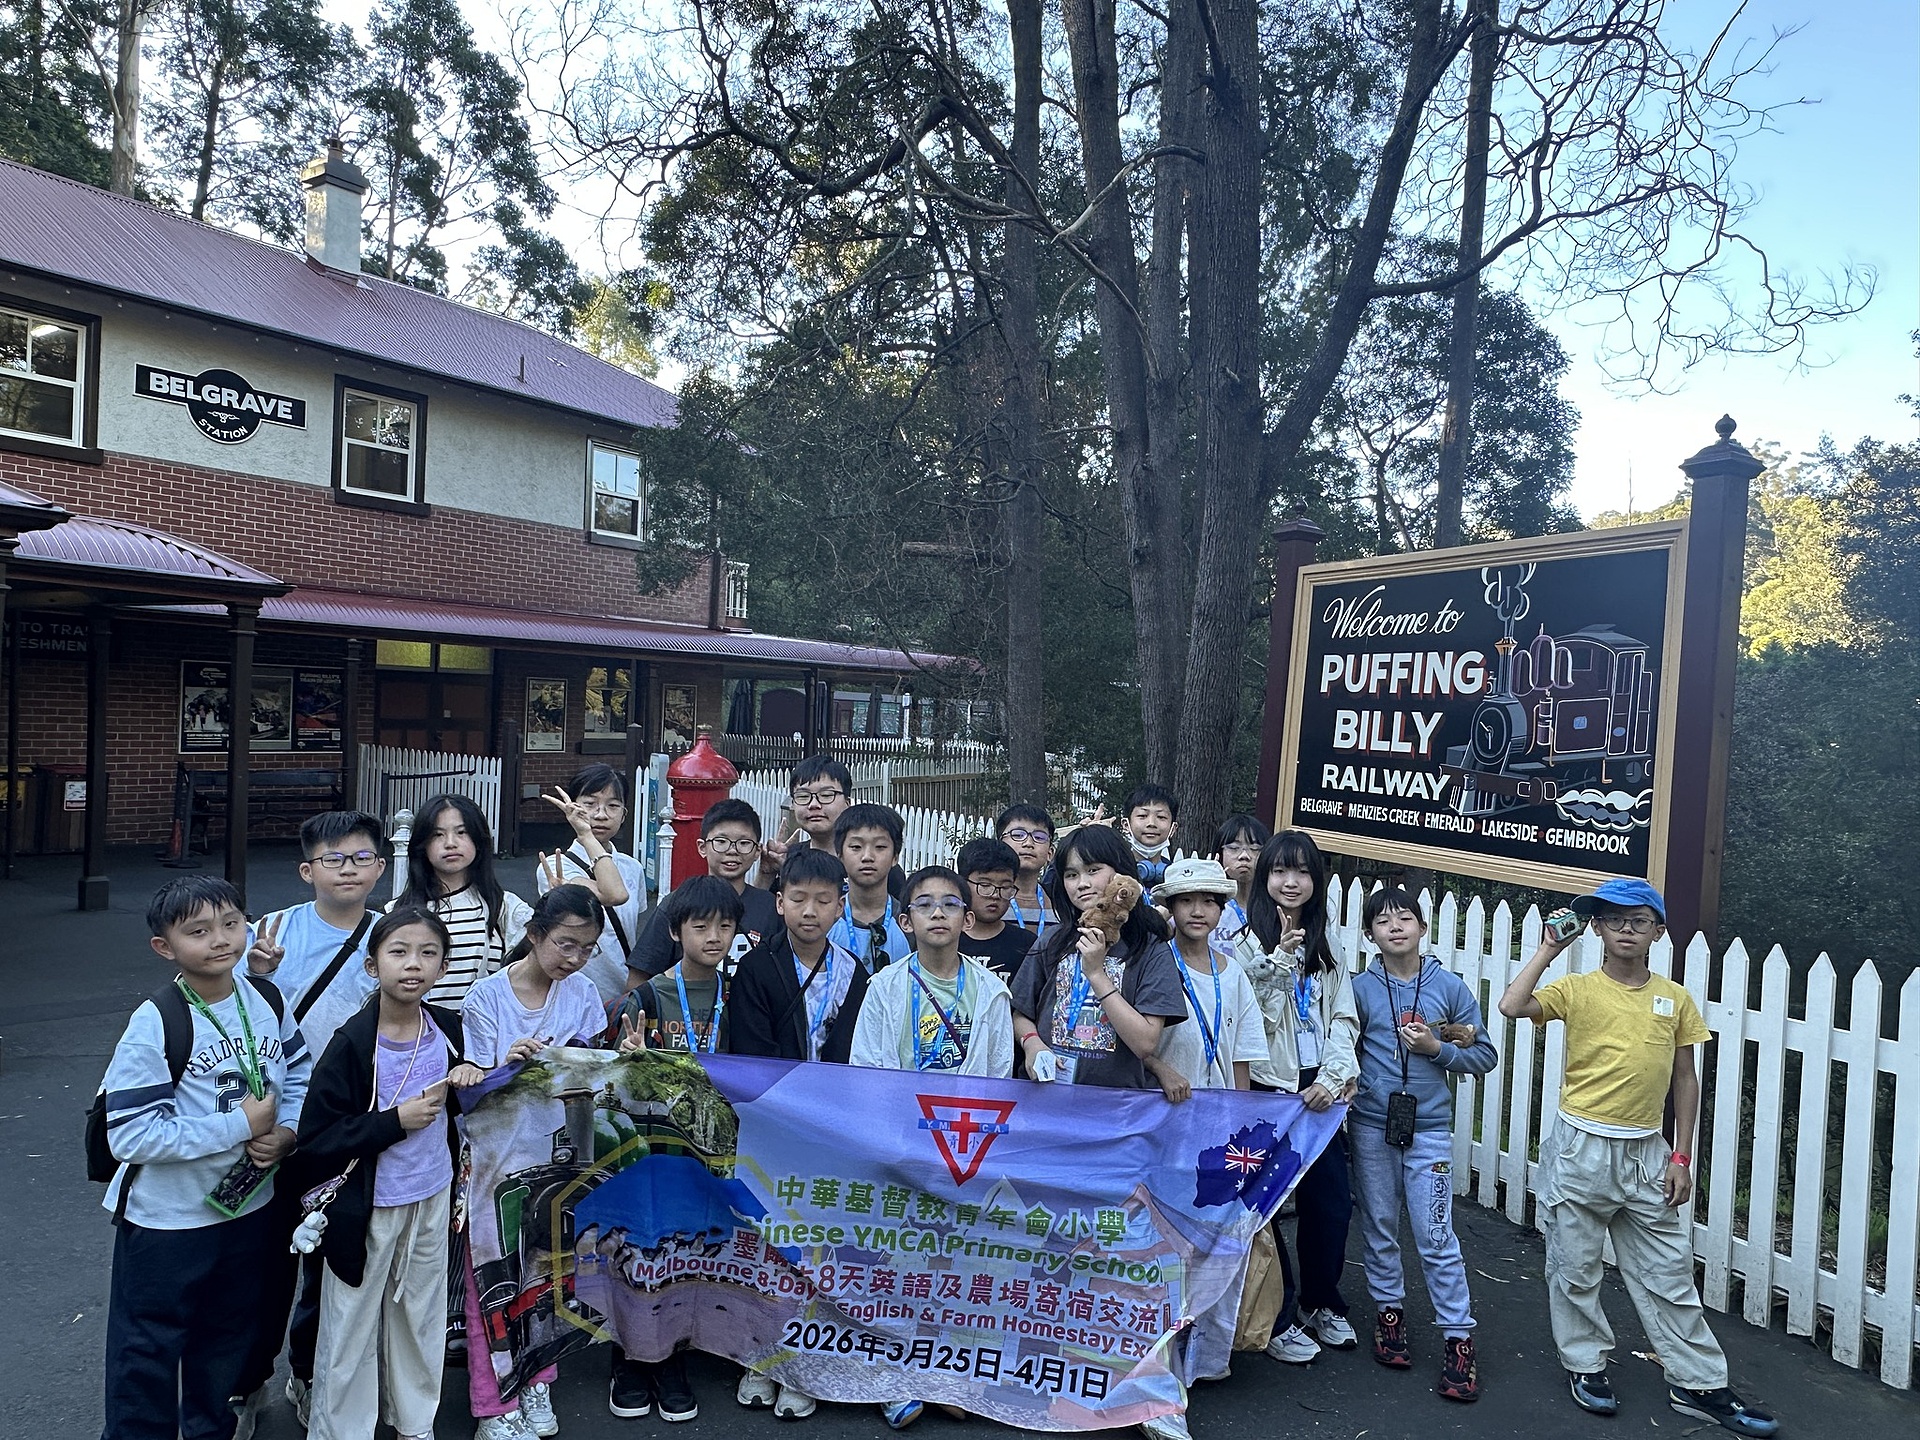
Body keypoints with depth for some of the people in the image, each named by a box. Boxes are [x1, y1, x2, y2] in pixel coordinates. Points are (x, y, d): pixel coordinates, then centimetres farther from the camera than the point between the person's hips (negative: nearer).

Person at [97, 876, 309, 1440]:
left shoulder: (268, 1001, -6)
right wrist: (241, 1126, -25)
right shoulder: (155, 1025, -23)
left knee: (228, 1341, 24)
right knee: (148, 1355, 12)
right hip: (165, 1220, -5)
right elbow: (130, 1135, -25)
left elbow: (299, 1076, 5)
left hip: (251, 1206, 5)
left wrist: (285, 1133, -14)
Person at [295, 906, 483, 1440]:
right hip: (367, 1209, -5)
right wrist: (396, 1121, -24)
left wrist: (467, 1074, -7)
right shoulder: (352, 1043, -20)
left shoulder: (447, 1028, -4)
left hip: (432, 1199, 5)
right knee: (352, 1328, 10)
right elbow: (315, 1139, -19)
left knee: (421, 1316, 21)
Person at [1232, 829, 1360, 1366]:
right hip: (1268, 1090, -5)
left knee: (1333, 1201, 8)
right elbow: (1251, 1018, -14)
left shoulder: (1326, 950, 12)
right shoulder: (1248, 943, -5)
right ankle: (1278, 1318, 18)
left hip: (1318, 1092, 5)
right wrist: (1280, 956, -22)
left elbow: (1343, 1020, 7)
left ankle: (1321, 1302, 31)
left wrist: (1332, 1078, -6)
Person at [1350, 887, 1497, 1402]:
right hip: (1371, 1127, 2)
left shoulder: (1449, 986, -3)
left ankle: (1458, 1338, 12)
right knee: (1378, 1228, 13)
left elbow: (1485, 1056, 1)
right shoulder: (1360, 989, -2)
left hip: (1428, 1128, -1)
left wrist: (1436, 1048, -14)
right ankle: (1389, 1312, 31)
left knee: (1436, 1236, 0)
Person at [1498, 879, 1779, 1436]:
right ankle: (1585, 1365, 28)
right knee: (1575, 1266, 10)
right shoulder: (1577, 989, -8)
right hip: (1581, 1150, -2)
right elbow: (1512, 1006, -25)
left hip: (1648, 1154, 3)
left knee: (1669, 1272, 12)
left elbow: (1684, 1080, 8)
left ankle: (1698, 1382, 26)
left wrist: (1681, 1156, 5)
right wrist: (1550, 948, -19)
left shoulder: (1675, 999, 2)